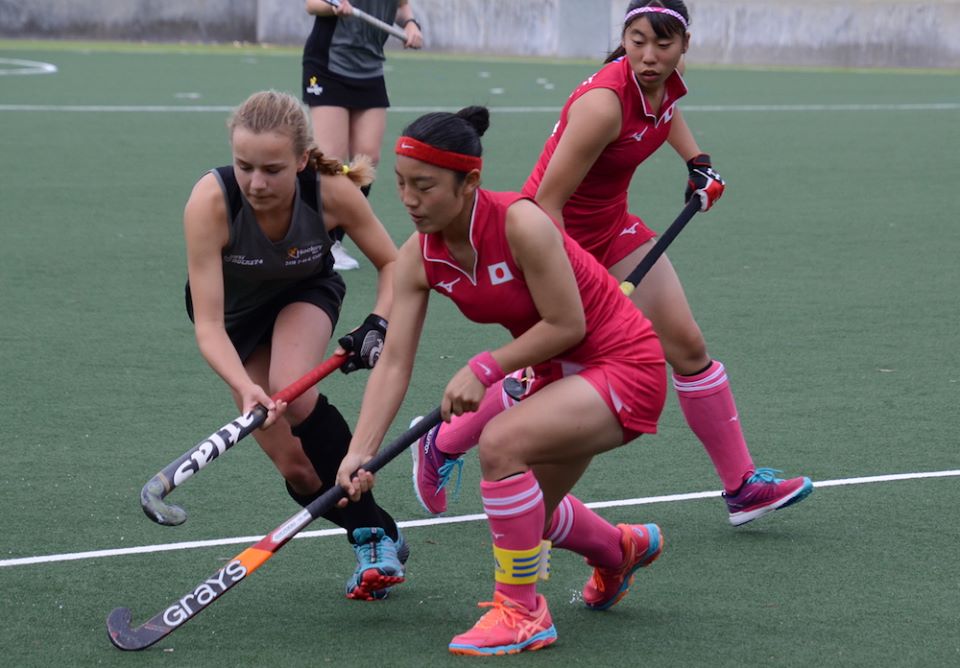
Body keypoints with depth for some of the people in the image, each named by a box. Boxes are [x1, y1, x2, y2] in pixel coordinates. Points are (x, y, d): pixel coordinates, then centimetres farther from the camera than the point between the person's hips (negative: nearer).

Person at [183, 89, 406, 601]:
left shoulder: (332, 191, -32)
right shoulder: (210, 203, -37)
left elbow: (391, 262, -12)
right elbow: (208, 326, -36)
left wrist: (377, 325, -29)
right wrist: (246, 390, -53)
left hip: (306, 295, -1)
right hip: (236, 312, 1)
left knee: (294, 394, -31)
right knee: (296, 468, -8)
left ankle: (373, 536, -19)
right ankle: (379, 541, 15)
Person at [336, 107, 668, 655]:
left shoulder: (520, 224, -30)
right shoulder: (419, 257, -9)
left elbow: (567, 325, -23)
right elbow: (394, 364, -10)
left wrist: (484, 369, -23)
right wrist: (359, 454, -19)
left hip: (624, 367, -9)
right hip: (561, 375, 9)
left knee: (501, 442, -30)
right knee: (528, 515, 21)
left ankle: (522, 611, -14)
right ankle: (621, 549, 56)